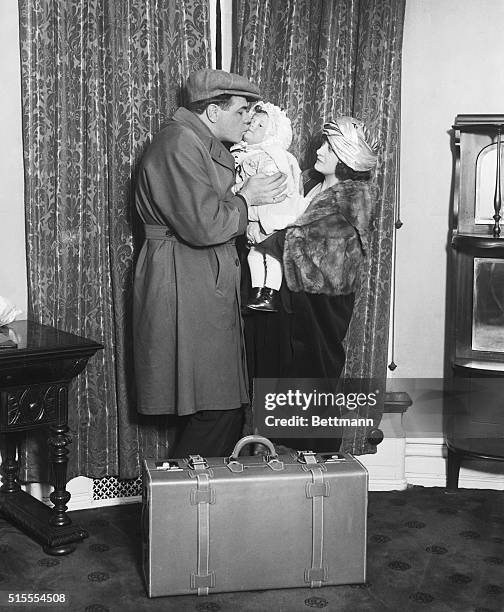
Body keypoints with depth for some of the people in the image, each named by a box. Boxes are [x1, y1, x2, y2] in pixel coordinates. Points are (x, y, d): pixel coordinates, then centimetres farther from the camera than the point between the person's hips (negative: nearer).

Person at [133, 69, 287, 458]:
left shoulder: (206, 147, 20)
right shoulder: (179, 145, -15)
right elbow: (203, 225, -23)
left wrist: (257, 195, 11)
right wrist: (246, 199, -8)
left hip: (209, 287, 11)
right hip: (185, 291, -11)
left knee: (225, 408, 11)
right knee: (218, 411, -8)